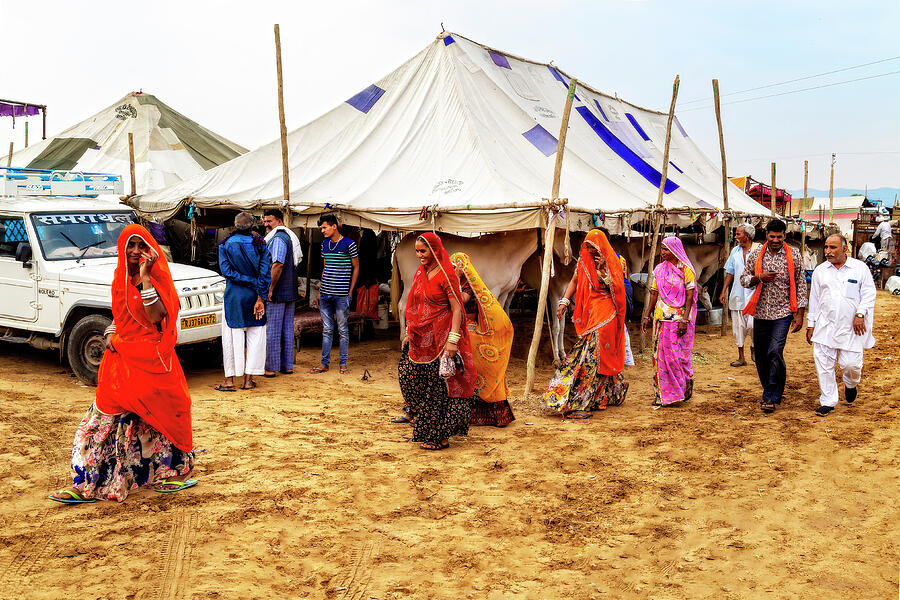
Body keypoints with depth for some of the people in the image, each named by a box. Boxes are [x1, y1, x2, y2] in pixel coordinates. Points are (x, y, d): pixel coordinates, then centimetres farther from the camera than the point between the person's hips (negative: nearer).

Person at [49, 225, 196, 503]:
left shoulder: (157, 277, -8)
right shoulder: (120, 278, 10)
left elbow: (155, 318, -23)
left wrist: (144, 276, -26)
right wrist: (110, 335, 4)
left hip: (149, 360, -6)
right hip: (120, 357, 6)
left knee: (156, 416, 5)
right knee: (107, 418, 6)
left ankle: (165, 474, 21)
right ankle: (89, 483, 10)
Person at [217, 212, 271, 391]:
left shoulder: (225, 245, -2)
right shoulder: (259, 244, -1)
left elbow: (226, 271, -11)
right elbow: (265, 271, -6)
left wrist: (250, 281, -9)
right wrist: (260, 298, -5)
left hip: (234, 295, -1)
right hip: (254, 295, 1)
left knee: (231, 336, 5)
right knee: (255, 336, 8)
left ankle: (230, 379, 5)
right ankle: (248, 379, 10)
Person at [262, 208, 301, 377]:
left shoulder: (278, 238, -14)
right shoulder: (291, 236, 17)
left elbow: (278, 265, -24)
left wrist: (270, 288, -19)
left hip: (278, 293, -10)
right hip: (291, 292, 10)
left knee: (272, 331, -3)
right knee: (288, 328, 13)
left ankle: (271, 367, 1)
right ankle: (288, 365, 18)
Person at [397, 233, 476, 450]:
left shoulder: (446, 274, -11)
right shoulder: (420, 272, 11)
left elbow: (457, 308, -14)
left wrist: (452, 340, -21)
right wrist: (409, 333, 19)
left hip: (440, 338, -7)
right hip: (420, 338, 7)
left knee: (438, 386, -1)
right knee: (407, 373, 6)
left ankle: (440, 437, 8)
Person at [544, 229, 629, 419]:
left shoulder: (612, 262, -3)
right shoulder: (584, 261, 10)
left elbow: (616, 289, -8)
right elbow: (574, 282, 13)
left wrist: (603, 271, -19)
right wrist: (564, 302, 1)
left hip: (605, 313, -5)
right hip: (589, 313, 5)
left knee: (594, 354, -11)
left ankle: (581, 402, -14)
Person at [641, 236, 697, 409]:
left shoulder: (686, 269, -6)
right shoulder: (659, 269, 9)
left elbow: (690, 296, -9)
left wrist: (684, 320, -16)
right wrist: (646, 316, 8)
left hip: (679, 318, -5)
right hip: (661, 317, 5)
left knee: (678, 354, -2)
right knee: (660, 354, 4)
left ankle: (687, 382, 24)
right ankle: (662, 393, 11)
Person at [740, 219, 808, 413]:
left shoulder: (793, 257, -1)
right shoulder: (755, 255, 5)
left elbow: (801, 286, 2)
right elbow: (744, 279, 9)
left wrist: (800, 314, -2)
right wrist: (759, 277, -12)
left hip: (783, 312, -3)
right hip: (761, 312, 3)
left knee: (775, 351, -16)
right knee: (760, 354, 8)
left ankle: (771, 397, -6)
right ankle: (772, 392, 27)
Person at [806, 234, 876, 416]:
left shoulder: (860, 268, 3)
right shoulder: (820, 270, 10)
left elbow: (869, 294, 2)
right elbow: (814, 298, 14)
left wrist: (860, 314, -11)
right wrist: (811, 324, 11)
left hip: (851, 326, -2)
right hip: (825, 325, 2)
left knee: (851, 363, -4)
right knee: (823, 363, -3)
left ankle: (851, 384, 32)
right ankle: (828, 401, 10)